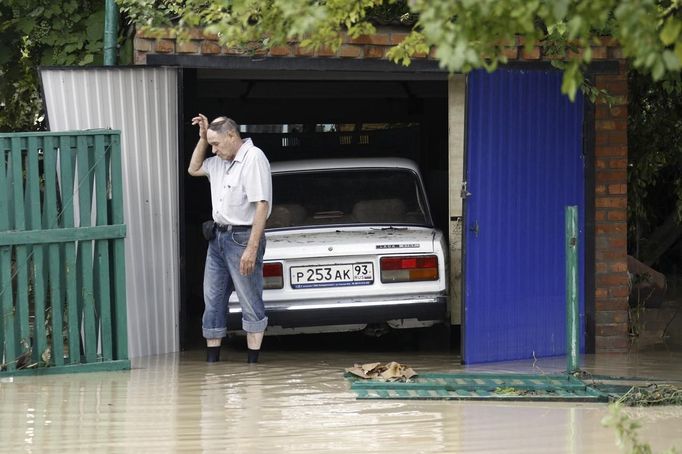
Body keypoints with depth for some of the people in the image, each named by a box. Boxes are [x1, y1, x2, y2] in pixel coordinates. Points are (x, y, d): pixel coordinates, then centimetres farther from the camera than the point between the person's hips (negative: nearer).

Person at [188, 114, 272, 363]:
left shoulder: (253, 158, -15)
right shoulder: (221, 161, 13)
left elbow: (262, 205, -20)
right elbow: (193, 169, 30)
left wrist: (252, 248, -24)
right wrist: (203, 138, 14)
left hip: (241, 238, -9)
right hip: (218, 237, 9)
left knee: (251, 303, -3)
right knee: (212, 300, 8)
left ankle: (253, 361, -2)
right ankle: (211, 360, 13)